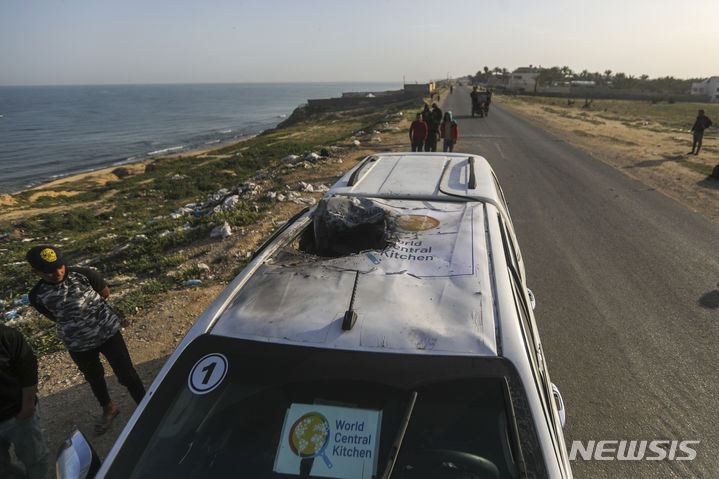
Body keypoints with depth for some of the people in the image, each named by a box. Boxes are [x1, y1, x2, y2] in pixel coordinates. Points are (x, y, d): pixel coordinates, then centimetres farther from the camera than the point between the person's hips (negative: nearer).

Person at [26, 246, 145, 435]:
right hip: (78, 345, 3)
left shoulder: (85, 275, -18)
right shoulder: (38, 296, -12)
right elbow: (56, 318, 4)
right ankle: (108, 409, 53)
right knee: (94, 378, 26)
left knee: (127, 376, 2)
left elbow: (105, 293, -2)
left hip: (108, 333, -3)